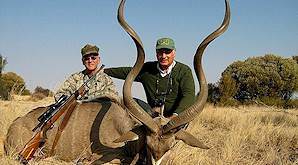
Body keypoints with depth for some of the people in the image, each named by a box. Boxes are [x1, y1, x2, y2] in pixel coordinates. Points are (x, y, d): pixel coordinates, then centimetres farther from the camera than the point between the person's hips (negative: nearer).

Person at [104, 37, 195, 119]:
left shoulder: (184, 71, -5)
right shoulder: (148, 69, 9)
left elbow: (189, 95, -19)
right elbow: (125, 72, 23)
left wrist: (176, 115, -34)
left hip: (179, 117, -4)